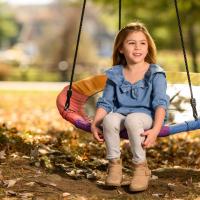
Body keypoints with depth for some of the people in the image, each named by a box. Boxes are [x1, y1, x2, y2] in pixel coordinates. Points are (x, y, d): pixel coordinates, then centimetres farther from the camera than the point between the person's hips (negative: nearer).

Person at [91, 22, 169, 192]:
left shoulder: (155, 74, -2)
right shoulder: (115, 74, 7)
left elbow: (160, 103, -11)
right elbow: (105, 102, 6)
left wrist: (155, 130, -27)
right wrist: (95, 123, -11)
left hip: (146, 116, -3)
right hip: (121, 113, 3)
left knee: (132, 120, -37)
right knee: (110, 119, -32)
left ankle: (141, 167, -19)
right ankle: (114, 164, -13)